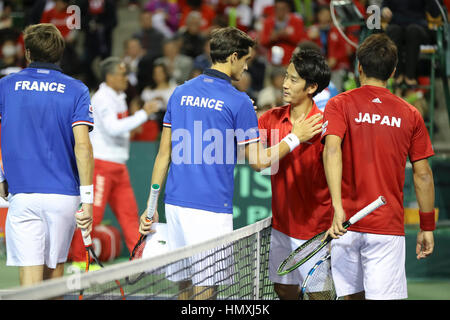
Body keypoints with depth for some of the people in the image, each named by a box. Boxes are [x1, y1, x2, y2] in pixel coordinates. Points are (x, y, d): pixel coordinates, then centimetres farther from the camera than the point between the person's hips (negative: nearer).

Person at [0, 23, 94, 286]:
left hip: (22, 193, -1)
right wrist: (87, 199, -10)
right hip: (64, 194, 1)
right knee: (55, 268, 16)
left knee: (31, 276, -6)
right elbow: (82, 146, -9)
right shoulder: (76, 90, 1)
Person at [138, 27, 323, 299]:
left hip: (175, 204, 6)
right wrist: (295, 138, 8)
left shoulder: (180, 93, 10)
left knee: (185, 286, 12)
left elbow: (164, 154, 11)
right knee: (205, 289, -3)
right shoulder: (238, 102, -7)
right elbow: (258, 161, -4)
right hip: (210, 210, -6)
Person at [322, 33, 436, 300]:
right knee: (383, 296, -4)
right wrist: (427, 227, 14)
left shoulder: (340, 105, 1)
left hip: (347, 223, 1)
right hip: (388, 227, -1)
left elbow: (332, 150, -17)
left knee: (353, 295, 12)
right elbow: (423, 175, 6)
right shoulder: (410, 114, 6)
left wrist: (338, 207, -24)